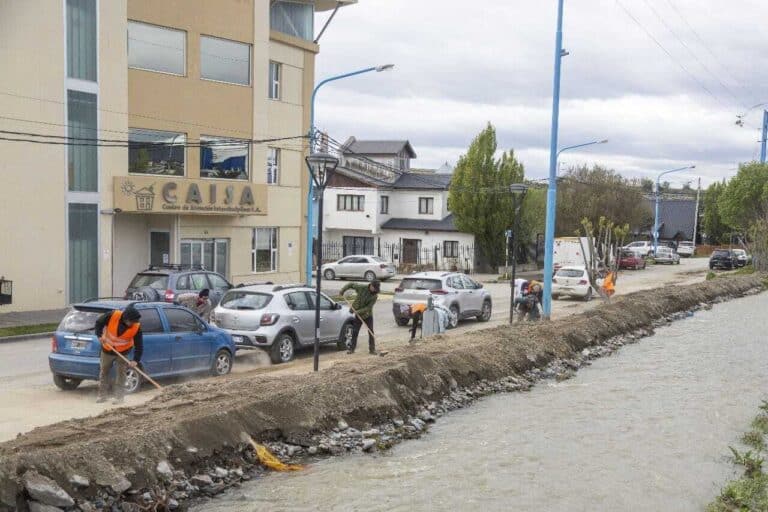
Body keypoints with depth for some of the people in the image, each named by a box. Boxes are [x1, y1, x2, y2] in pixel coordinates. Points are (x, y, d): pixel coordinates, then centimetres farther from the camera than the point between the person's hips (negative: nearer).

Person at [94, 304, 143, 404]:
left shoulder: (136, 327, -25)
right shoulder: (113, 315, -26)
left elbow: (139, 345, -21)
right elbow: (99, 322, -11)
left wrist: (136, 360, -31)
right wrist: (100, 335, -26)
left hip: (123, 352, -1)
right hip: (107, 350, 2)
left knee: (120, 374, -3)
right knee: (103, 372, 11)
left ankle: (119, 397, 5)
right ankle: (102, 395, 24)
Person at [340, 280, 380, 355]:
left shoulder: (375, 296, -14)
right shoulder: (362, 288, -13)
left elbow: (368, 307, -20)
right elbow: (351, 285, 1)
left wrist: (359, 311, -27)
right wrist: (342, 290, -4)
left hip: (368, 315, 0)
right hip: (358, 315, 0)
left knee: (371, 332, -2)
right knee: (355, 332, 3)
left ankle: (372, 349, 6)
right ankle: (352, 348, 12)